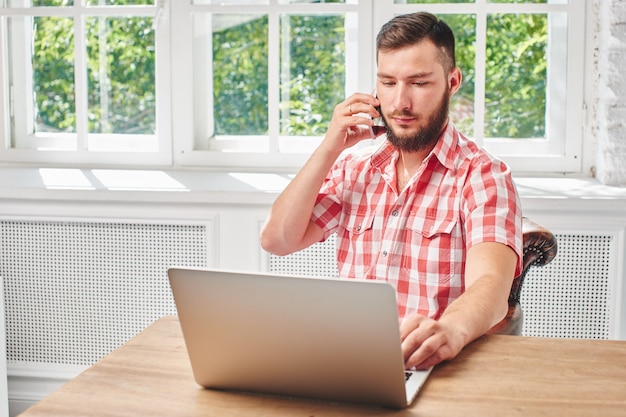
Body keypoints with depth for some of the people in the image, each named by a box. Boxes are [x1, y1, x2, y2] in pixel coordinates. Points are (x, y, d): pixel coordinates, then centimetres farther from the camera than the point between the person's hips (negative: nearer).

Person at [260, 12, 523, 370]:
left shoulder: (482, 176, -5)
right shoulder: (353, 168, 13)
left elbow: (491, 284, -22)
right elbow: (277, 240, 6)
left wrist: (450, 330, -45)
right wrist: (330, 148, -1)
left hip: (436, 367, -3)